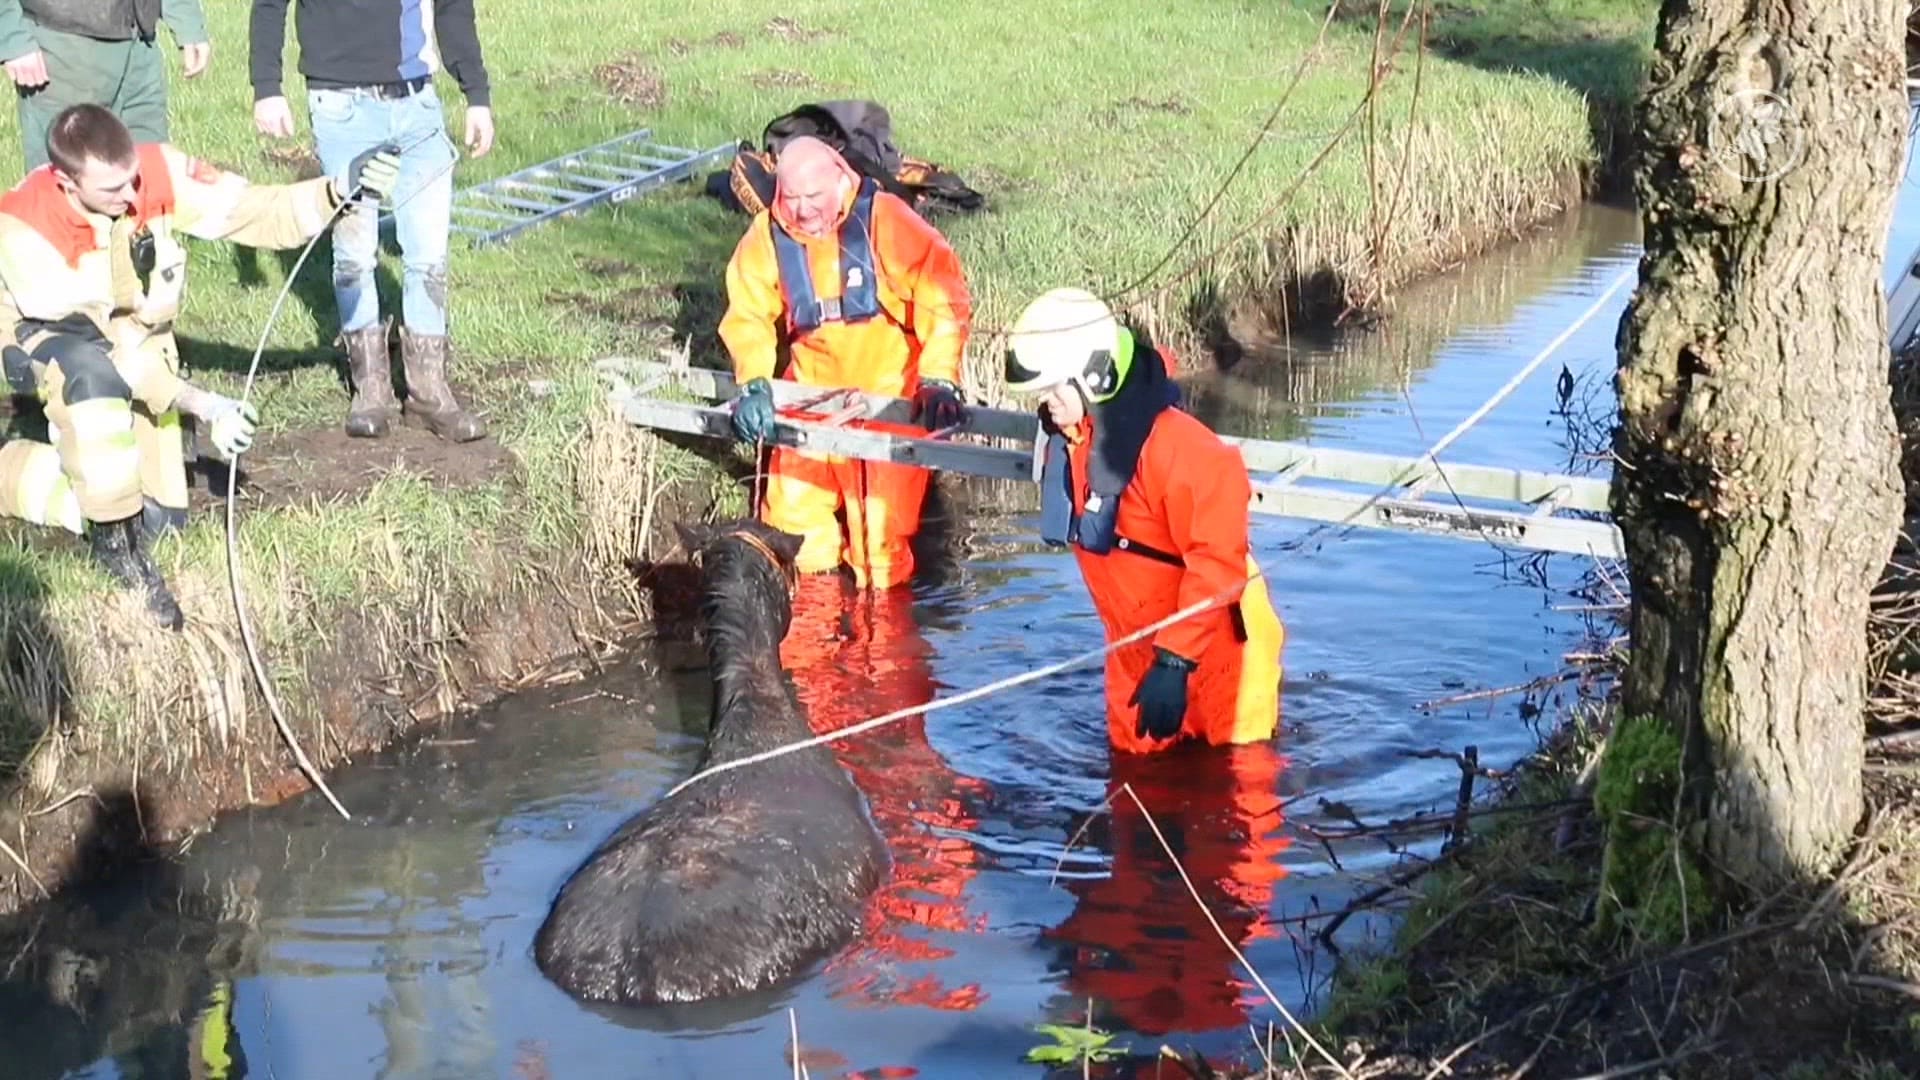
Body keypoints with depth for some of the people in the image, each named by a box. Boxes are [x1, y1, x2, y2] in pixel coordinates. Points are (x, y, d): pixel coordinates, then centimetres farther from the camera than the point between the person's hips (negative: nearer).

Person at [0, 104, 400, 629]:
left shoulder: (158, 171, -26)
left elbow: (254, 211, -25)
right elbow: (98, 347, -32)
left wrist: (337, 190, -45)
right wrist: (200, 405, -39)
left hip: (140, 338, 5)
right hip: (55, 342, -5)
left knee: (162, 519, 3)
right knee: (93, 373, -43)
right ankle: (116, 545, -26)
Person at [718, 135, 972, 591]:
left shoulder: (883, 220, -17)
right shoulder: (767, 235, -6)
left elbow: (944, 298, -20)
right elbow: (748, 315, -2)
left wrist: (938, 381, -27)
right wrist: (754, 383, -18)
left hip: (892, 393, -4)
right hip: (815, 394, 4)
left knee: (882, 529, -6)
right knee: (791, 513, 6)